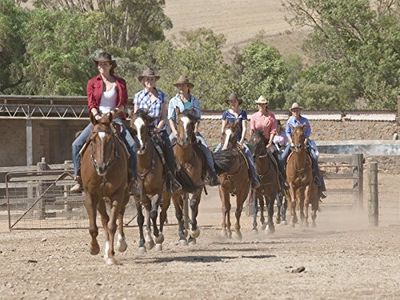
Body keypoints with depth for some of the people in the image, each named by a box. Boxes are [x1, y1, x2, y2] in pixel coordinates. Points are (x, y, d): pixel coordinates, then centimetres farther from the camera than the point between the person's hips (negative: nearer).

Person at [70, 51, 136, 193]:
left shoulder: (120, 83, 8)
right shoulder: (92, 83, 7)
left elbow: (123, 103, 2)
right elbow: (91, 103, -1)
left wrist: (115, 111, -18)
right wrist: (97, 115, -19)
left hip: (116, 119, -1)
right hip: (98, 119, 1)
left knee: (132, 145, -22)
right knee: (77, 144, -18)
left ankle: (132, 179, -12)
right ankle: (78, 179, -13)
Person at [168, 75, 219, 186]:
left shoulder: (194, 101, 11)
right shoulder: (173, 101, 8)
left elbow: (197, 117, 9)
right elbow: (171, 118, 4)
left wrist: (195, 130, -8)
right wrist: (174, 131, -11)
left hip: (192, 130, 0)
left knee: (206, 148, -20)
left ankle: (212, 176, -20)